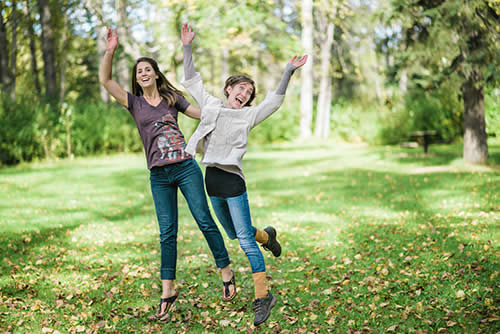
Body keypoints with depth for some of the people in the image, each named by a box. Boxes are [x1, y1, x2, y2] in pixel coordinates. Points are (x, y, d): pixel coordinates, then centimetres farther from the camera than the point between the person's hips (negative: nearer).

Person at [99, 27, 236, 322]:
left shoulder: (172, 97, 8)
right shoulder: (135, 103, 8)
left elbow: (204, 114, 13)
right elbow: (105, 80, -2)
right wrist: (110, 51, -13)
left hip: (186, 167, -1)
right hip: (159, 176, 1)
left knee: (205, 221, -1)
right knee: (167, 233, 3)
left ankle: (226, 270, 14)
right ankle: (168, 290, 12)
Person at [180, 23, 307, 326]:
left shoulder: (248, 116, 2)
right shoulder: (211, 105, 10)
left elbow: (276, 100, -6)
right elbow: (192, 80, 12)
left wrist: (289, 71, -16)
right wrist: (188, 47, 6)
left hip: (233, 180, -4)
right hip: (211, 178, 5)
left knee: (245, 240, -7)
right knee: (233, 233, 19)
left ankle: (262, 296, -2)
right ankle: (266, 235, 49)